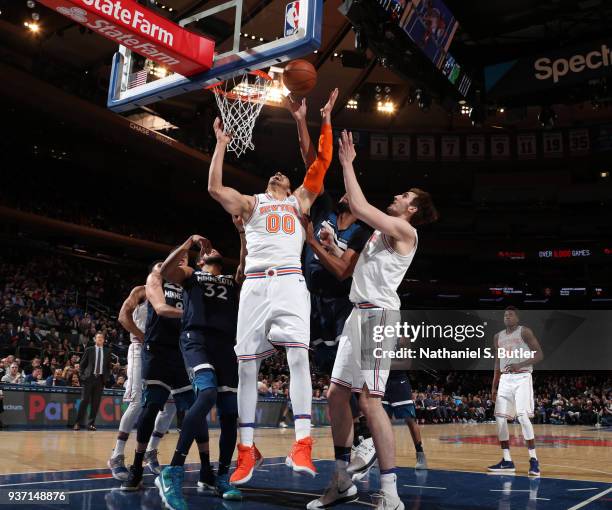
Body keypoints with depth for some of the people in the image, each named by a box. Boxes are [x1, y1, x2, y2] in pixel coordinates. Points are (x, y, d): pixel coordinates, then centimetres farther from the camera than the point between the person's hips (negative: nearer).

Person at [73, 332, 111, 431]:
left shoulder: (107, 351, 10)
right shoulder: (89, 350, 5)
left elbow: (109, 366, 15)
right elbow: (82, 364, 8)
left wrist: (107, 377, 5)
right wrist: (83, 375, -1)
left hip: (101, 378, 2)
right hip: (89, 377, -2)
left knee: (96, 402, 2)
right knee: (84, 400, -5)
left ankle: (91, 423, 8)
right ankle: (78, 423, 0)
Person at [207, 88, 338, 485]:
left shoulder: (299, 202, 23)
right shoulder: (251, 204, 22)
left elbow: (322, 164, 15)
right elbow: (214, 188, 7)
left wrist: (325, 121, 12)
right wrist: (221, 144, 11)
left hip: (290, 282, -1)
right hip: (255, 285, 1)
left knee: (298, 357, -17)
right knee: (246, 366, -1)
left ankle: (303, 445, -17)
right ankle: (248, 450, 8)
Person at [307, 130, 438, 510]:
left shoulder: (405, 230, -6)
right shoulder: (386, 228, 20)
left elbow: (359, 208, -15)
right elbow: (359, 206, 31)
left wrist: (347, 163, -4)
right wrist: (348, 163, 22)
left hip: (378, 316, -10)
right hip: (360, 315, 10)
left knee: (370, 400, -16)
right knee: (337, 395, 9)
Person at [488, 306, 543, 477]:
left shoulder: (524, 331, -4)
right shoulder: (498, 337, 14)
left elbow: (539, 355, -10)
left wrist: (519, 365, -23)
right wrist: (494, 387, 15)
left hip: (522, 378, -6)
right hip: (505, 379, 6)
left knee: (522, 416, -17)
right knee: (500, 418, 2)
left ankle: (533, 460, -8)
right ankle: (507, 461, 11)